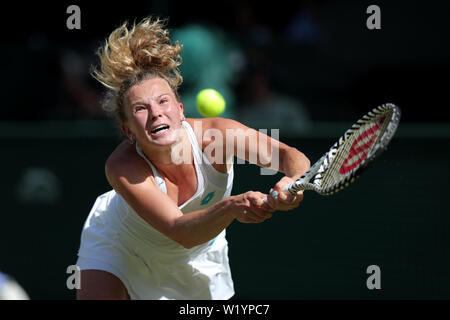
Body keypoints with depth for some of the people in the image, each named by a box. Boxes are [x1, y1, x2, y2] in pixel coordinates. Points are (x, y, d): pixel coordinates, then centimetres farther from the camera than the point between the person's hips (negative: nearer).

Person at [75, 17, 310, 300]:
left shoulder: (214, 133, -33)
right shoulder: (122, 167, -38)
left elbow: (287, 154, -44)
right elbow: (179, 231, -47)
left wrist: (295, 180, -69)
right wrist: (232, 207, -66)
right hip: (119, 244, -3)